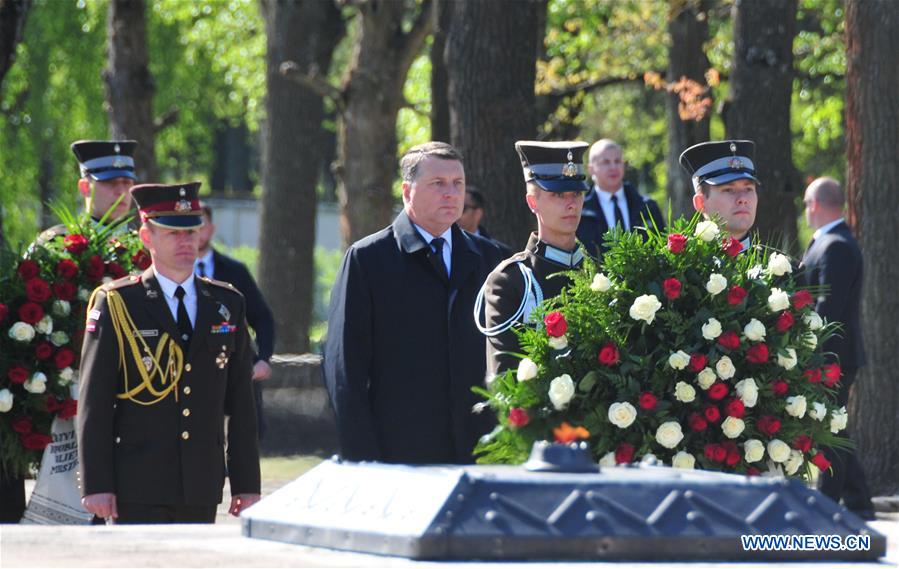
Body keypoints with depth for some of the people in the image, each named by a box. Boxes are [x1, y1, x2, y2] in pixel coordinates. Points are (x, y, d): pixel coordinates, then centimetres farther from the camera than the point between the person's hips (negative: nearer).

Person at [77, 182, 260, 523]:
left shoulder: (227, 304, 11)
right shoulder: (116, 304, -1)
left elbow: (241, 402, 12)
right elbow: (93, 403, -3)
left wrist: (247, 482, 9)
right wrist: (96, 484, -9)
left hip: (202, 487, 4)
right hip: (138, 489, -4)